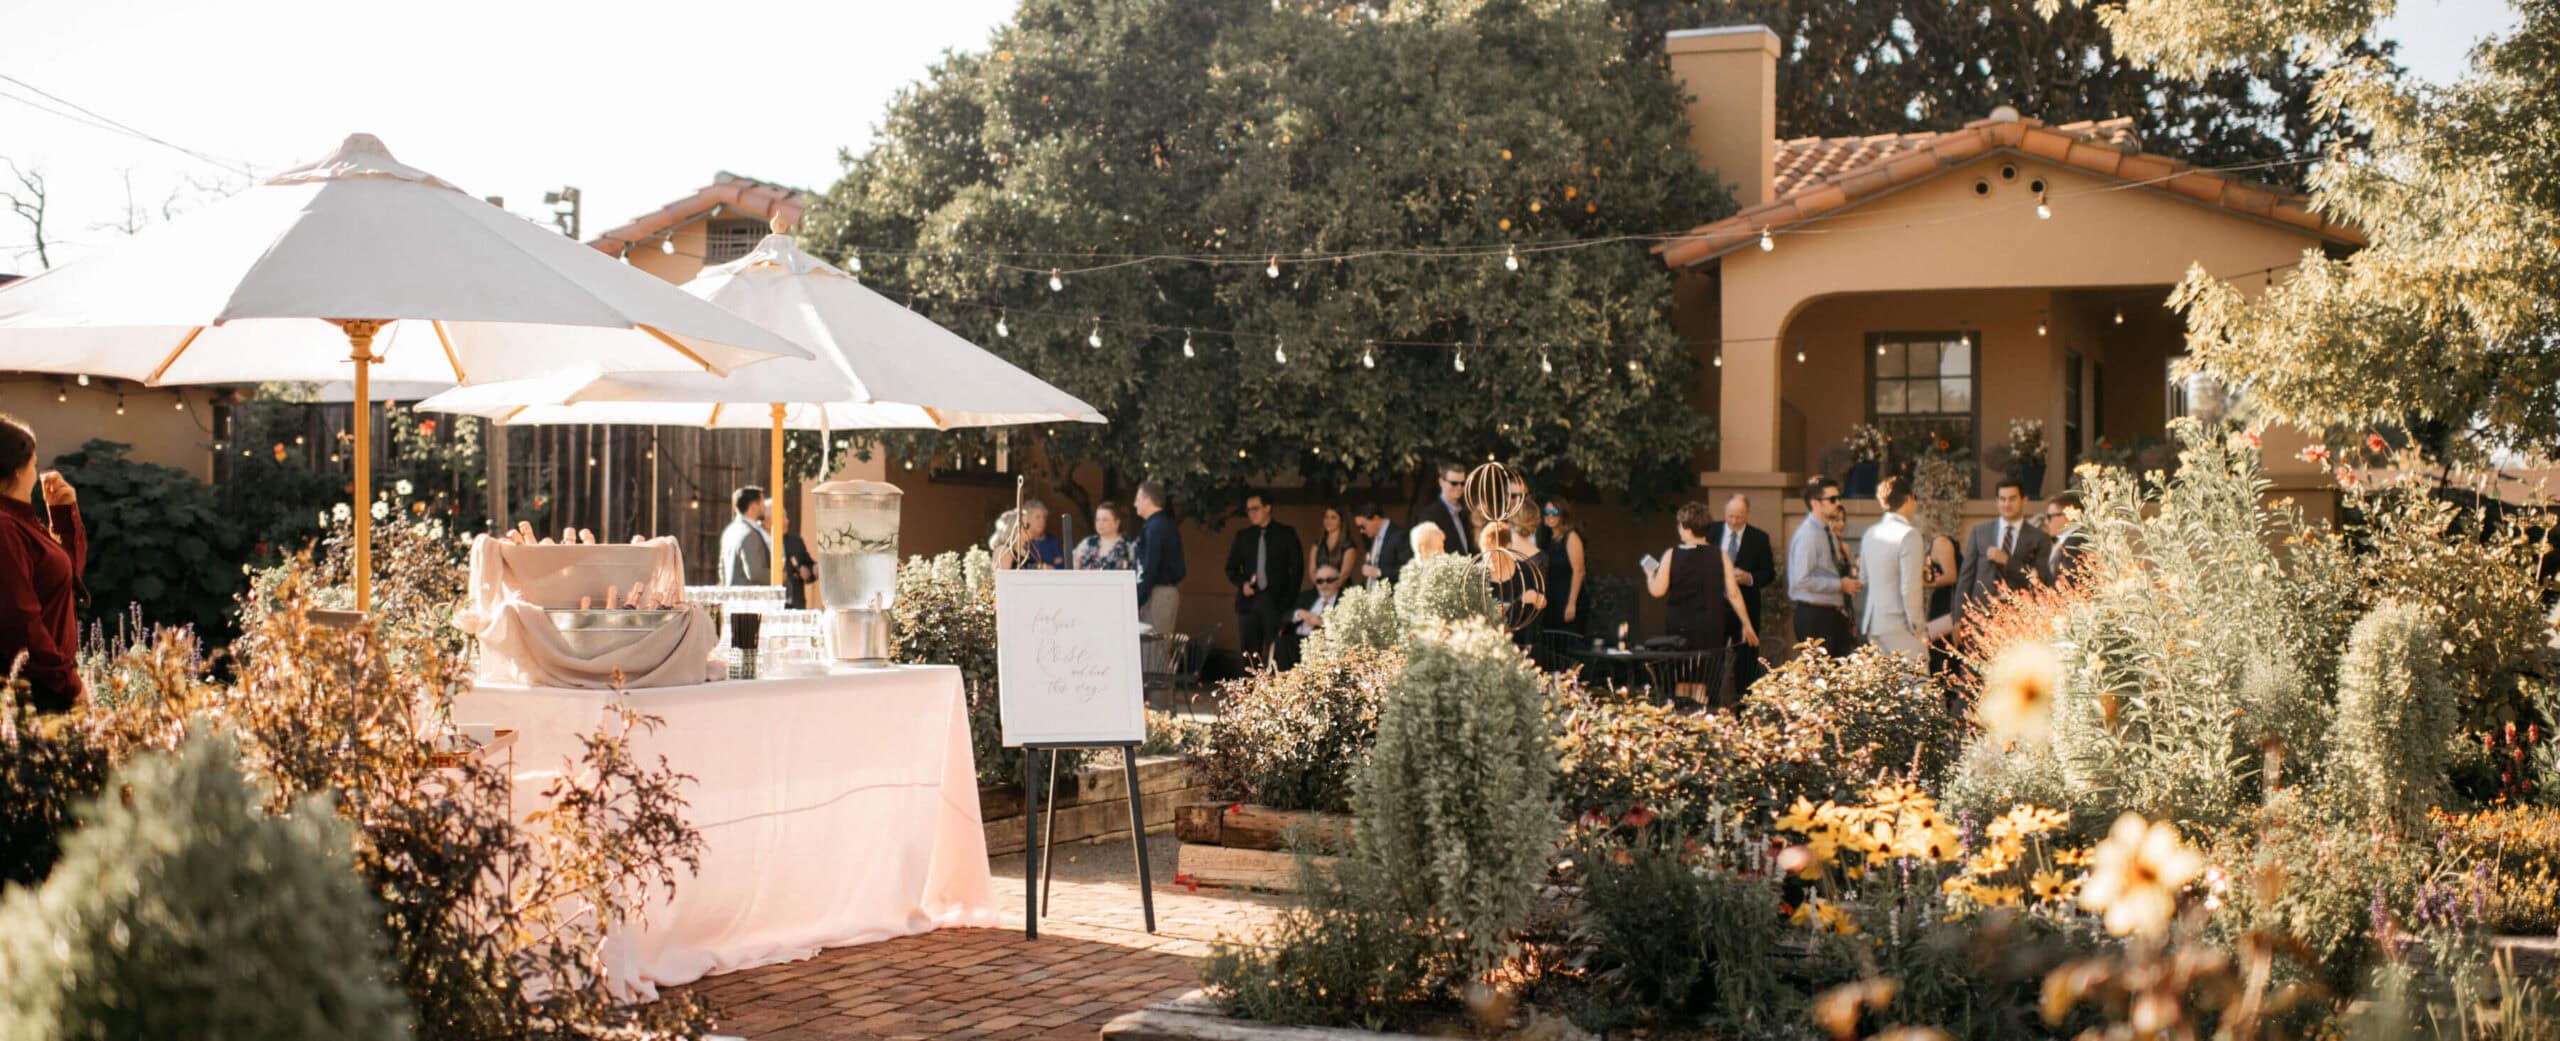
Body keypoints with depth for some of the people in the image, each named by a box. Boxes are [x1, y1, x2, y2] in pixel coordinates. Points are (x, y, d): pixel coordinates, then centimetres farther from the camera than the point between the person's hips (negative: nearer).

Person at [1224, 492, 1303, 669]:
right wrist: (1242, 584, -3)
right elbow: (1231, 568, 17)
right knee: (1249, 653, -1)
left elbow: (1296, 568, 2)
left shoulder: (1286, 534, 5)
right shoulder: (1243, 536, 15)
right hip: (1249, 600, 3)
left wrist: (1290, 599, -6)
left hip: (1276, 601, -3)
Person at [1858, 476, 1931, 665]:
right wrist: (1917, 626, -9)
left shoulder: (1870, 534, 9)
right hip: (1901, 626, -8)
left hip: (1873, 624, 8)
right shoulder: (1909, 534, -13)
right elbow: (1910, 588, -17)